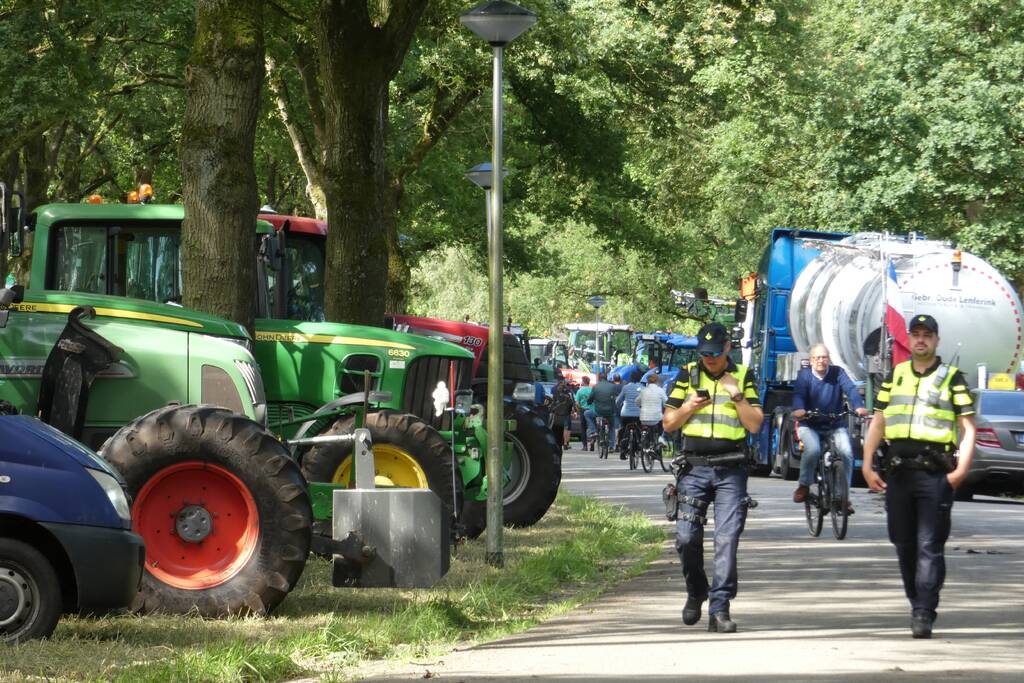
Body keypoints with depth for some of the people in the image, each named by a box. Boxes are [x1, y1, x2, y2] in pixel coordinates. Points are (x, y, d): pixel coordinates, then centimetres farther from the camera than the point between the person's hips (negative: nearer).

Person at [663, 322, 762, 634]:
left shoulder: (743, 376, 6)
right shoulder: (687, 375, 9)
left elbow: (755, 424, 0)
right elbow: (668, 423, 10)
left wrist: (737, 395, -10)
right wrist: (689, 407, -7)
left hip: (730, 470, -2)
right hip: (694, 468, 2)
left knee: (727, 539, -9)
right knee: (687, 537, -3)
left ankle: (720, 609, -7)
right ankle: (696, 592, 22)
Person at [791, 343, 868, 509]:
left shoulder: (837, 372, 1)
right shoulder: (804, 375, -1)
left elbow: (850, 389, -15)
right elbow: (799, 394, -17)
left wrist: (859, 406, -35)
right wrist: (798, 409, -41)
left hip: (835, 425, 1)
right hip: (809, 425, -1)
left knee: (846, 452, -21)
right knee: (812, 450, -30)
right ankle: (804, 486, -6)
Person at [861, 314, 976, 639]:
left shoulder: (952, 378, 4)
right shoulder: (895, 376, 16)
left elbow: (968, 428, 0)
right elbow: (878, 423, 17)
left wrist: (961, 469, -12)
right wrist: (867, 465, 7)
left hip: (936, 474, -4)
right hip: (898, 472, 4)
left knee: (930, 546, -9)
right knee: (904, 544, 9)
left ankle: (924, 614, -12)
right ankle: (917, 604, 21)